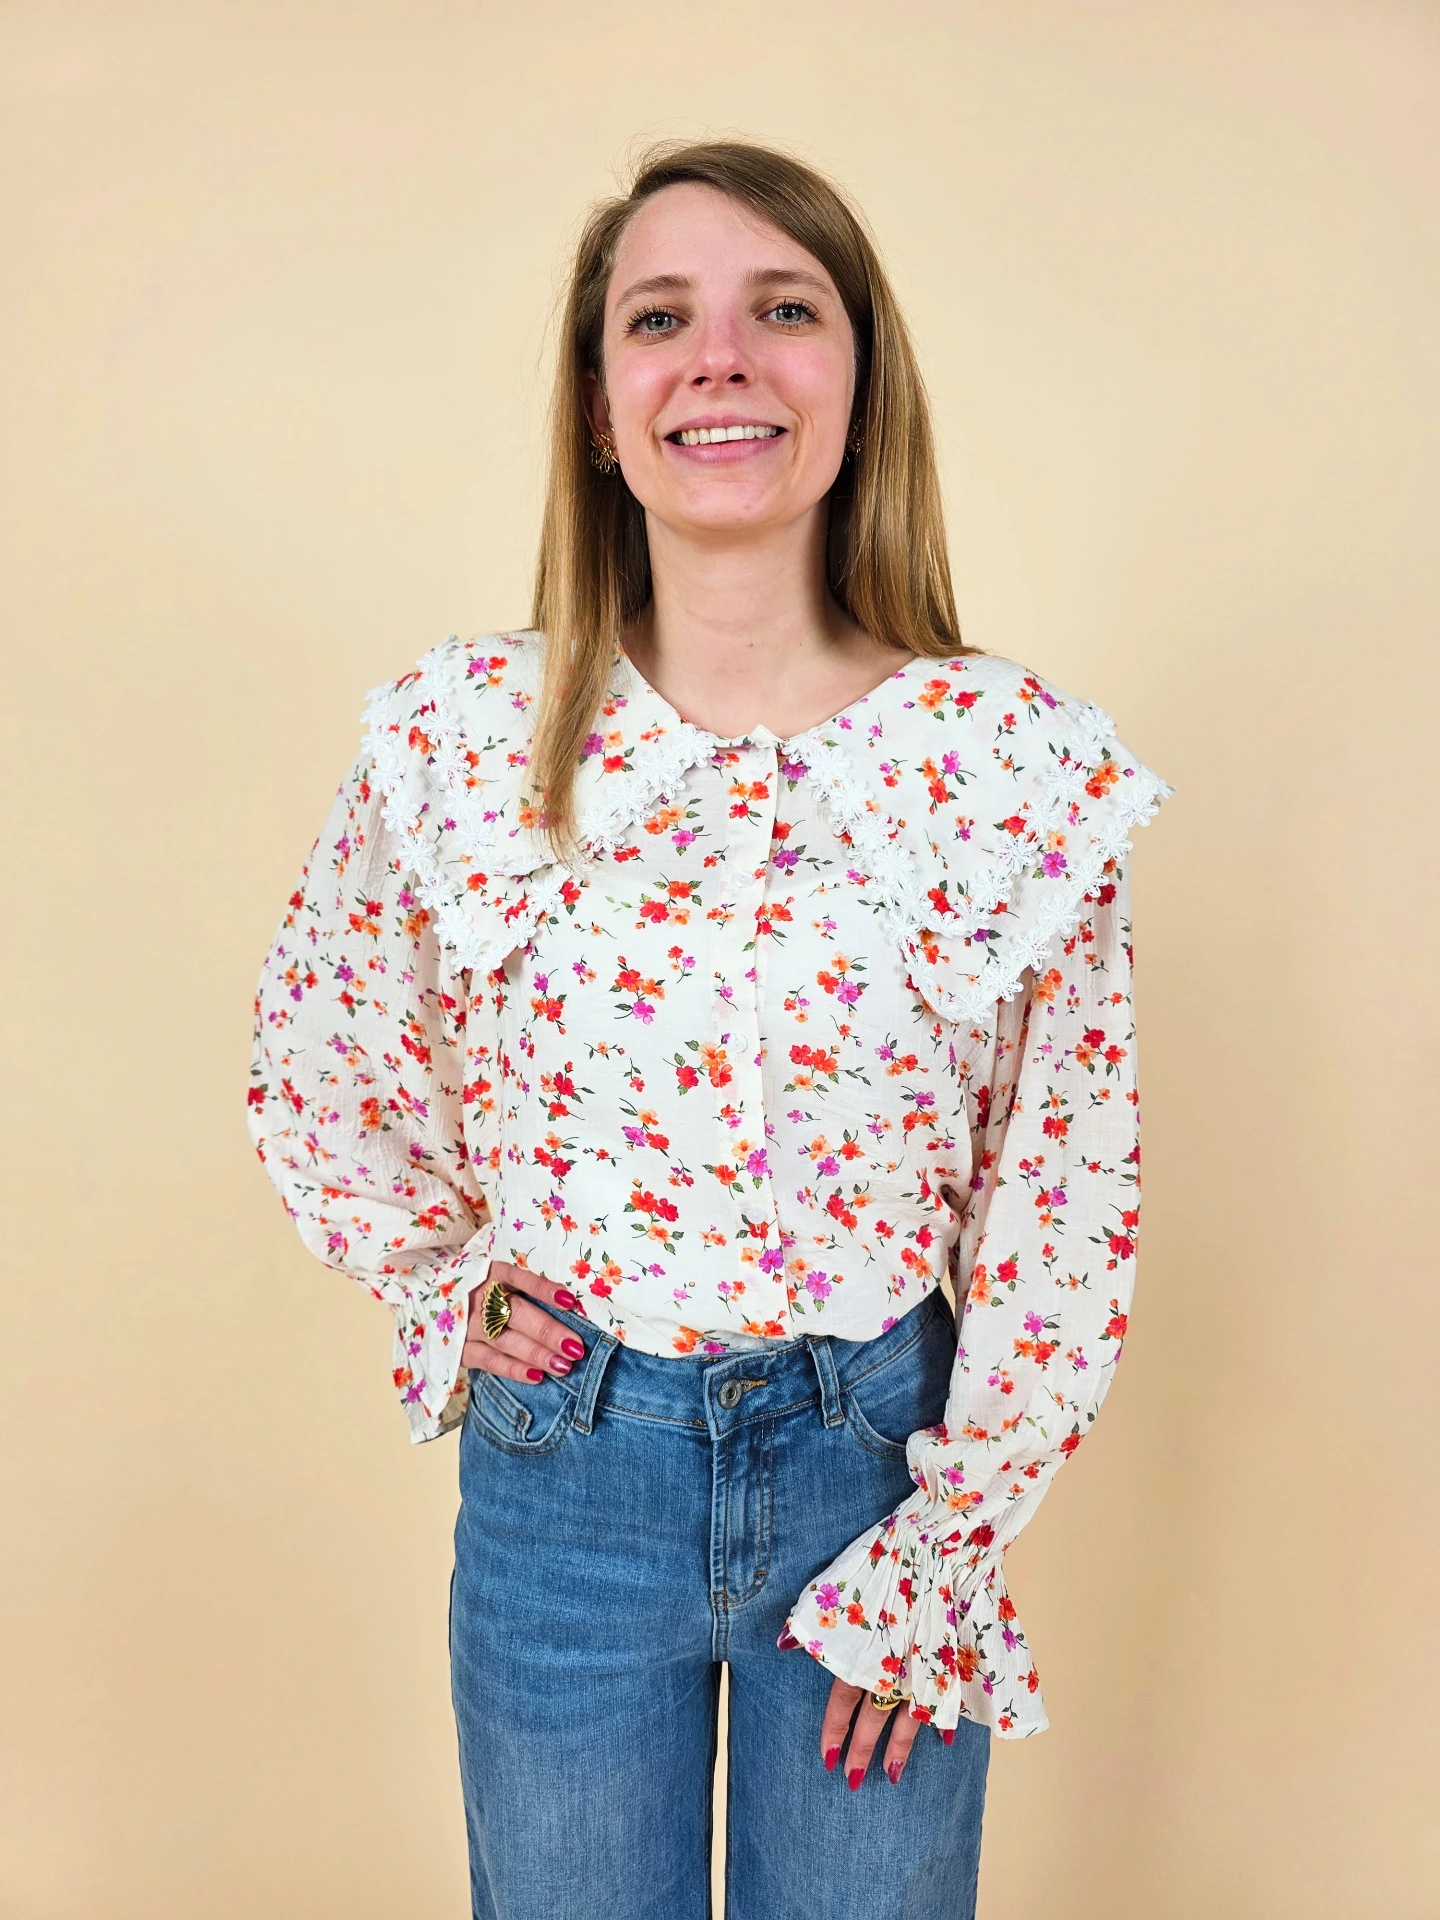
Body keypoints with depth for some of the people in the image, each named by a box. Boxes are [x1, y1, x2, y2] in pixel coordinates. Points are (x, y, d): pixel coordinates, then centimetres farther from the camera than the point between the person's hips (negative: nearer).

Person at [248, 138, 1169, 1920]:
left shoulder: (1021, 758, -12)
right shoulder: (453, 737, -9)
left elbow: (1067, 1199, -6)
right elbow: (316, 1070, 8)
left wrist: (947, 1551, -5)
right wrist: (445, 1290, 0)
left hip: (877, 1453, 0)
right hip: (558, 1468, 1)